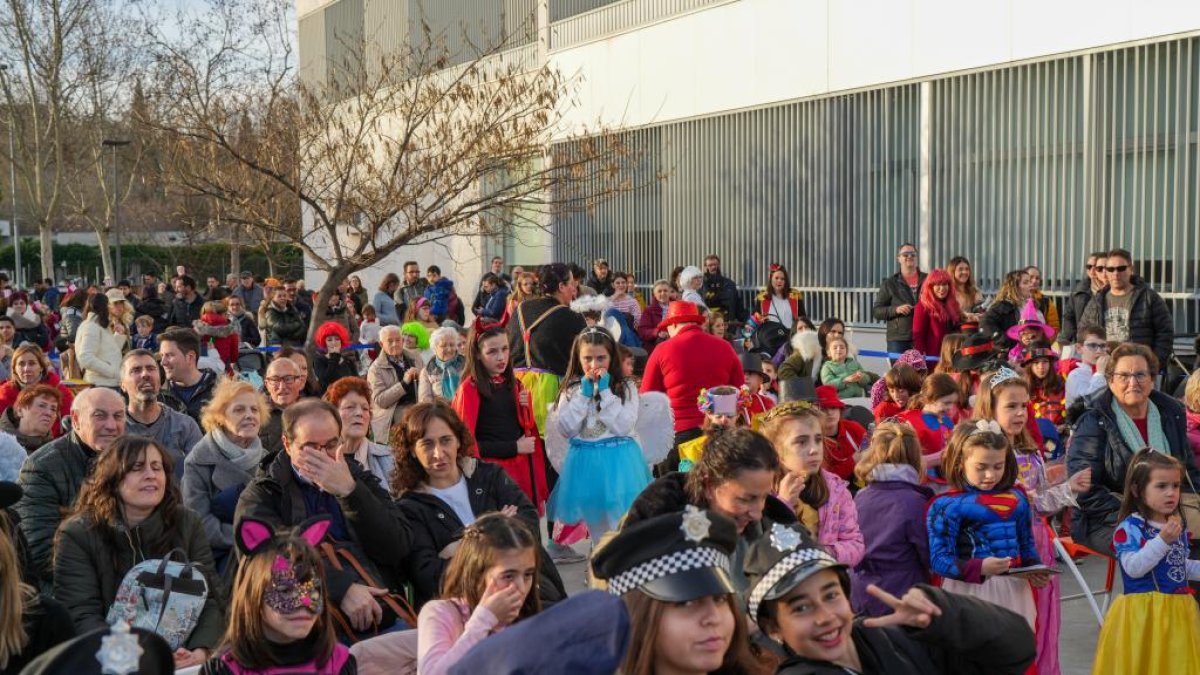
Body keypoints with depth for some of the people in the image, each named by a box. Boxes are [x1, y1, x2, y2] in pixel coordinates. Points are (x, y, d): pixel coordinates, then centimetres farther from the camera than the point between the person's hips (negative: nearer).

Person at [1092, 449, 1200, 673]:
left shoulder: (1179, 527, 10)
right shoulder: (1130, 528, -14)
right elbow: (1133, 567, -24)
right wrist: (1163, 540, -29)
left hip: (1178, 611, 7)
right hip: (1143, 612, -7)